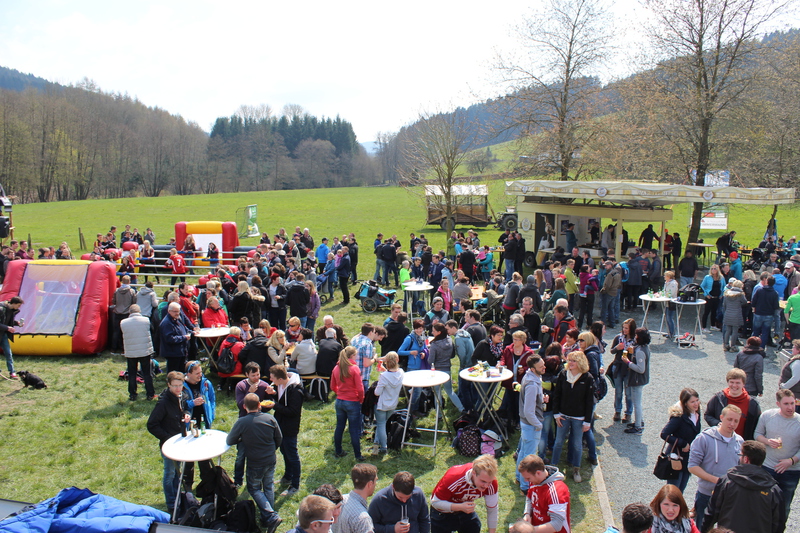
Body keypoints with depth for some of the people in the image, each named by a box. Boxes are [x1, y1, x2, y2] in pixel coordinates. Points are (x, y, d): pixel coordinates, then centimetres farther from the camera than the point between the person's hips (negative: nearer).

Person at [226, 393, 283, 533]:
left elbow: (229, 441, -7)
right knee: (268, 487, 21)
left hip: (255, 463, -4)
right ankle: (267, 519, 28)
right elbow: (279, 439, 1)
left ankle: (271, 517, 0)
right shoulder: (270, 418, -10)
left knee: (254, 489, 14)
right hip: (271, 461, 4)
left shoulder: (241, 422, -19)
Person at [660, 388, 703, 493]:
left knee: (680, 491, 16)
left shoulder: (696, 415, 2)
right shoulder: (679, 416, -22)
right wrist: (683, 444, -23)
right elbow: (664, 434, -28)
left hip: (689, 459, 7)